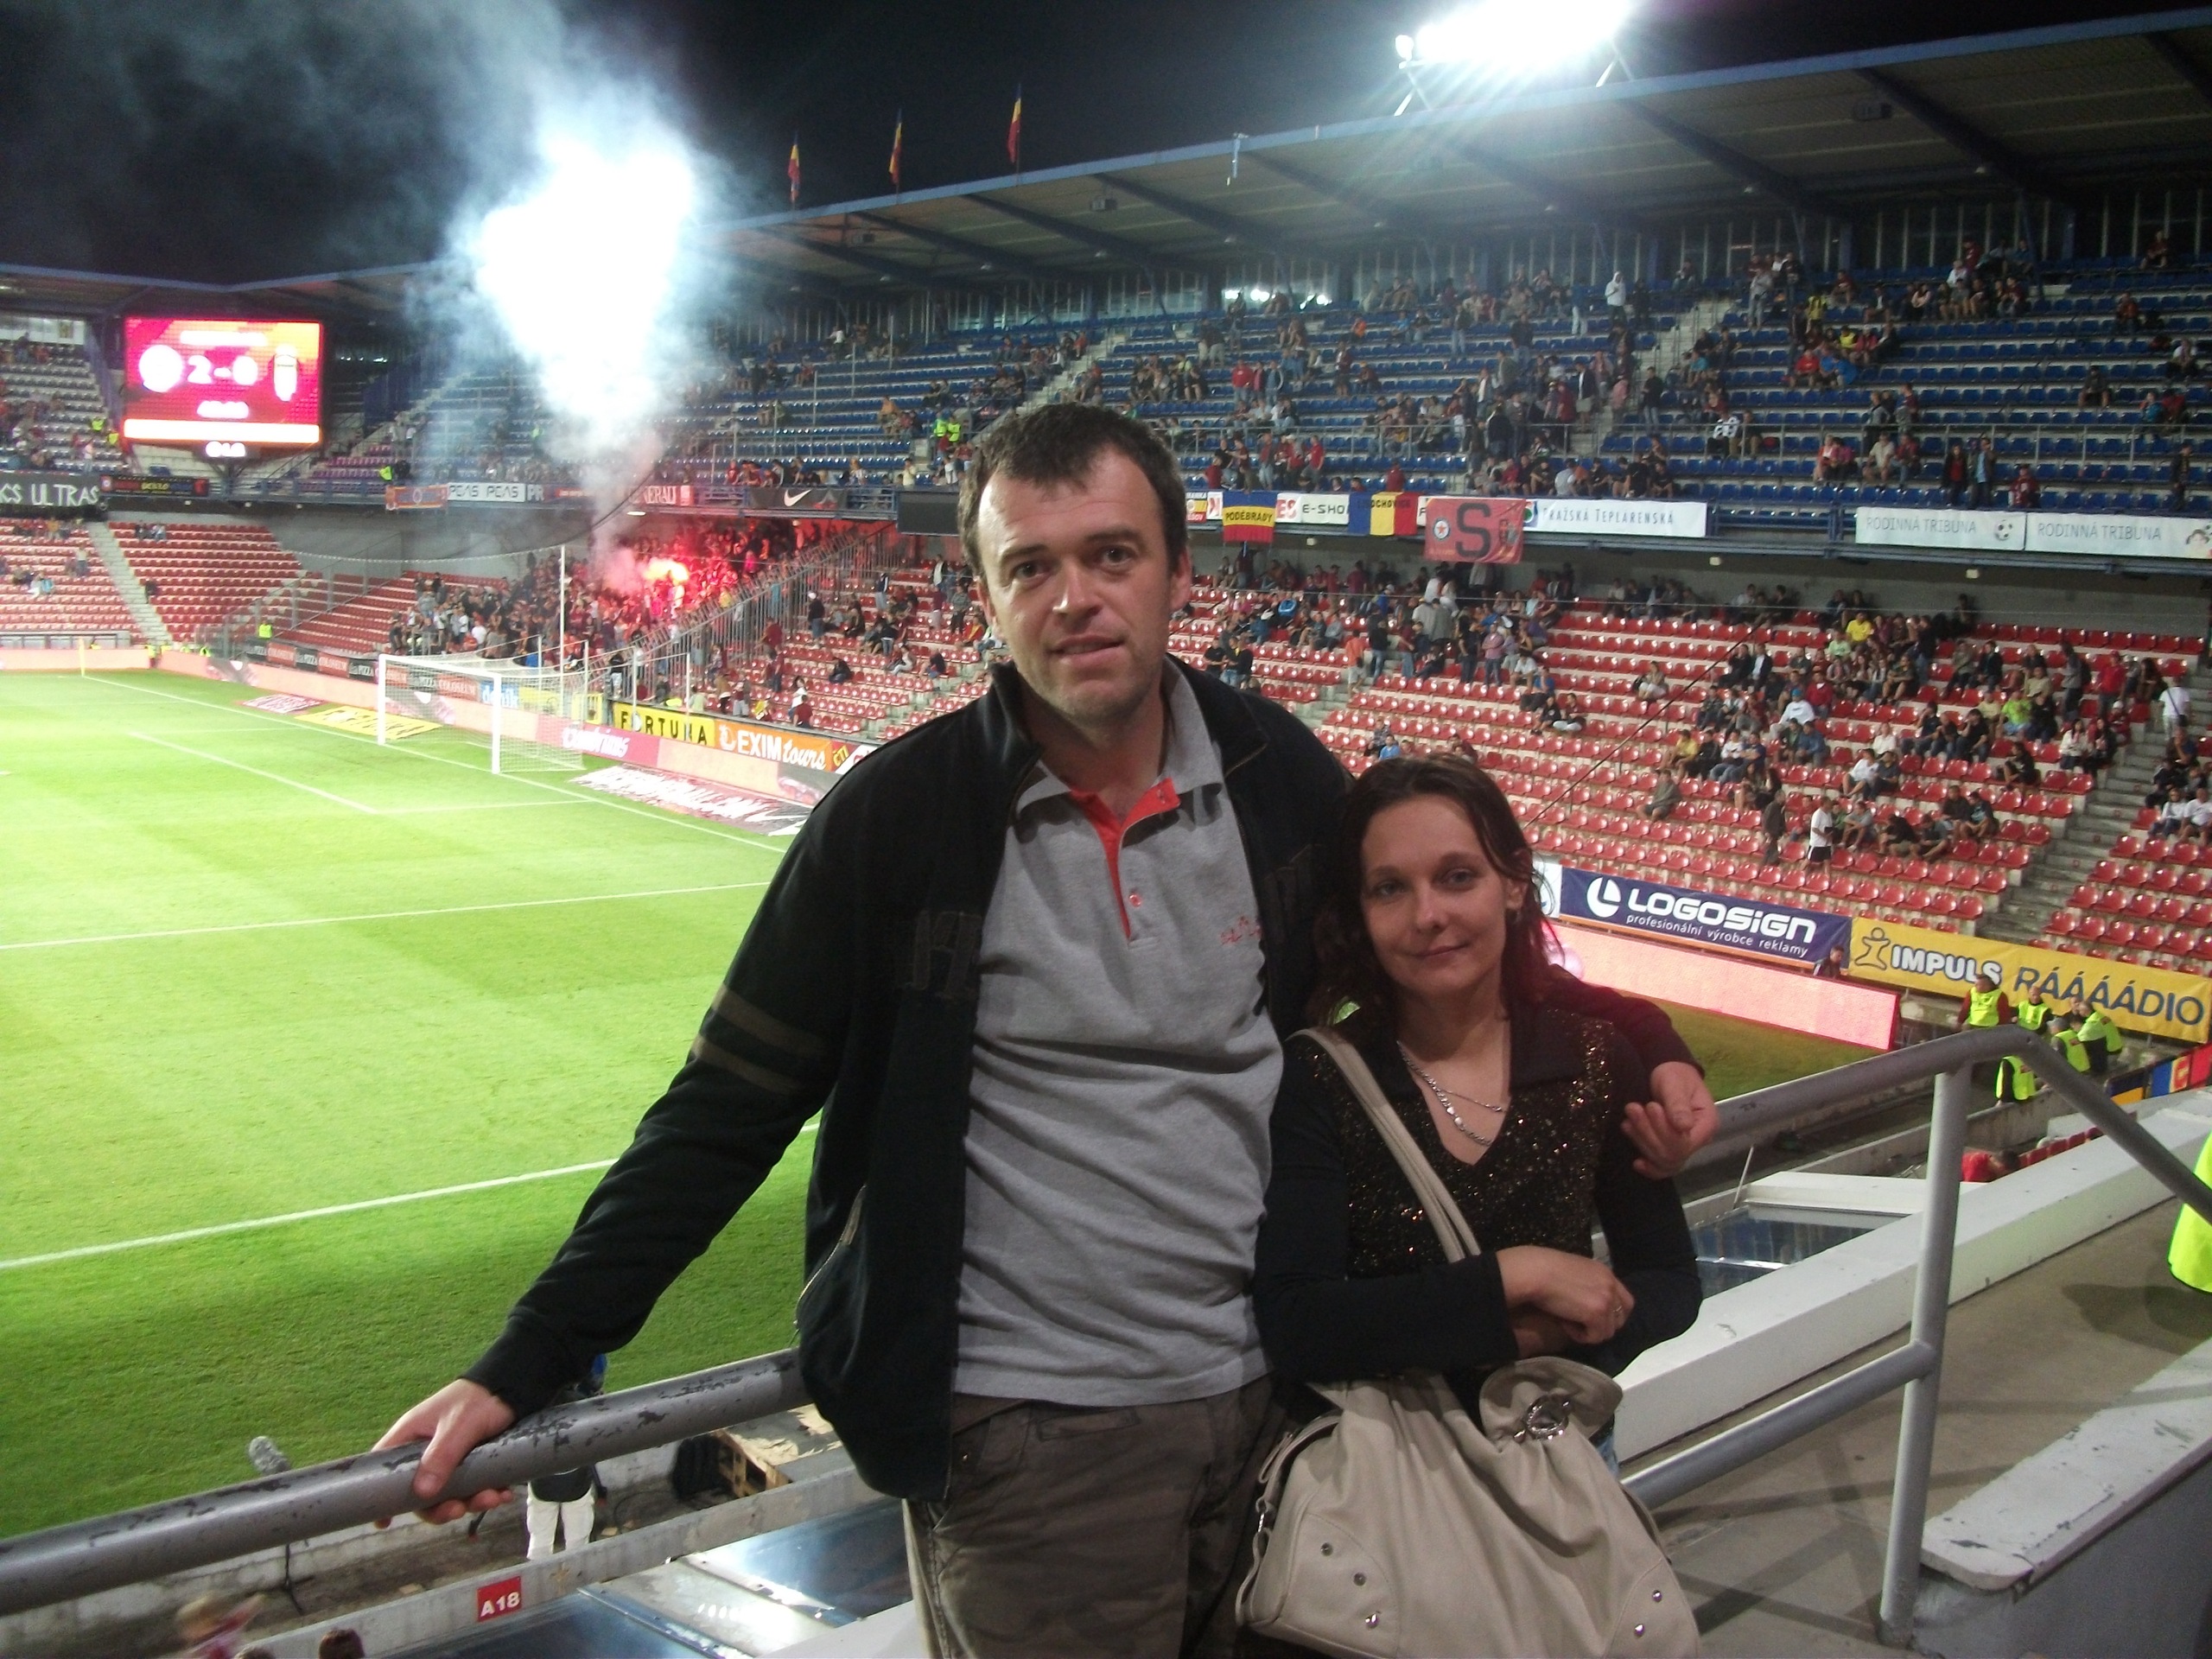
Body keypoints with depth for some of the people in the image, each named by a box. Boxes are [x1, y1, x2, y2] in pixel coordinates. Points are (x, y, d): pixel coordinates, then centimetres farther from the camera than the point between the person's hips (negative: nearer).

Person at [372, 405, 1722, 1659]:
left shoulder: (1281, 776, -2)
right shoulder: (897, 818, -11)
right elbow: (725, 1116, -7)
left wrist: (1629, 1036, 4)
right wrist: (524, 1368, -10)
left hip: (1274, 1396, 4)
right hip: (1025, 1433, -3)